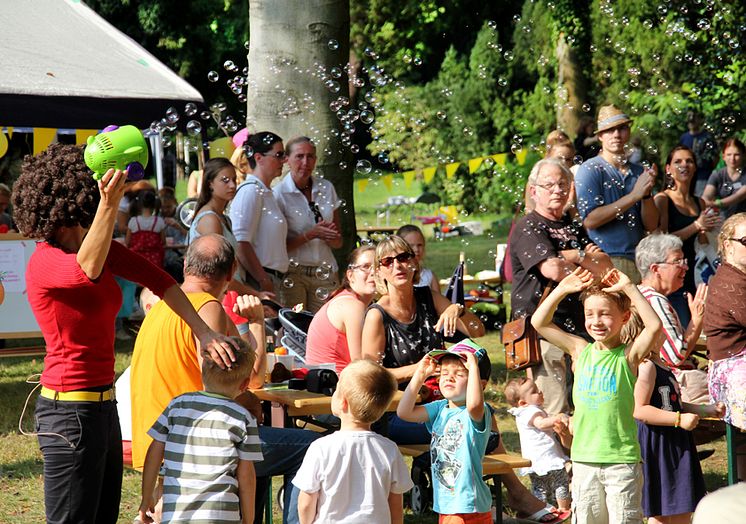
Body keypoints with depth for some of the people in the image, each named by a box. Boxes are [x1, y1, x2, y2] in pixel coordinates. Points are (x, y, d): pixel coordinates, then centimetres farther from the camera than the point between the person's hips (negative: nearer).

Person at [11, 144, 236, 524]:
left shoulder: (101, 246, 9)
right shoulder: (44, 262, -17)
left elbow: (156, 279, 10)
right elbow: (86, 271, -40)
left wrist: (204, 333, 0)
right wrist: (109, 204, -52)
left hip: (101, 405, 9)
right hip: (69, 410, -9)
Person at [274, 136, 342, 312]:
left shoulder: (327, 188, 10)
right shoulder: (279, 194, -4)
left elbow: (338, 242, 15)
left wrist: (328, 236, -8)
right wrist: (311, 234, -16)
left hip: (325, 273, 4)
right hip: (293, 273, -4)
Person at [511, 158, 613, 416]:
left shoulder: (574, 227, 22)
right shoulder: (527, 228, -3)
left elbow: (606, 267, 12)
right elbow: (553, 269, -18)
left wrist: (576, 256, -5)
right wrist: (588, 262, 1)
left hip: (578, 327, 7)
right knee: (555, 414, -13)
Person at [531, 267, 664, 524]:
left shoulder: (628, 355, -5)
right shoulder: (580, 350, 6)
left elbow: (654, 326, -22)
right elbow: (539, 322, 7)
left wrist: (629, 288, -19)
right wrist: (562, 289, -1)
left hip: (622, 459, -4)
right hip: (584, 458, 4)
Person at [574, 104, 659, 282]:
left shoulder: (639, 172, 14)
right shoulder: (590, 170, -1)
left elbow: (651, 225, 10)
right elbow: (589, 219, -14)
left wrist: (647, 194, -8)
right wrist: (634, 195, -11)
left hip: (639, 260, 5)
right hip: (607, 262, -5)